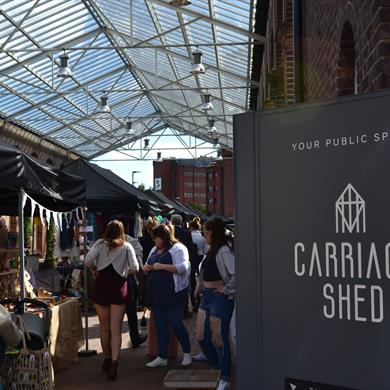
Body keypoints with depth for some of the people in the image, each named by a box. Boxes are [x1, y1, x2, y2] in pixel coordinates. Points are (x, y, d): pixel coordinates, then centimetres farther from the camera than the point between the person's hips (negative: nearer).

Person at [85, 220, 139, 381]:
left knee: (104, 327, 15)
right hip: (119, 286, -1)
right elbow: (135, 268, -4)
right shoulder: (127, 247, 4)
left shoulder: (100, 244, 3)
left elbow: (88, 261, -11)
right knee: (116, 329, 0)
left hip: (101, 285, 1)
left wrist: (95, 270, 7)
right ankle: (114, 363, -15)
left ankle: (107, 360, 28)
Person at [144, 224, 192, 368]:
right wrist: (147, 268, 1)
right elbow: (148, 267, 26)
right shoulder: (154, 250, 18)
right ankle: (162, 357, 16)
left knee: (176, 324, -1)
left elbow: (182, 267, -20)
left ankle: (187, 353, 17)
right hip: (156, 294, 7)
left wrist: (162, 266, -20)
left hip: (173, 294, -7)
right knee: (160, 326, 10)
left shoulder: (178, 248, -7)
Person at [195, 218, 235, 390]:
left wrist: (227, 290, -19)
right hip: (206, 296, 9)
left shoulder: (223, 252, -18)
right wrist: (203, 289, 16)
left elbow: (236, 274, -30)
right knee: (202, 336, 13)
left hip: (219, 298, -9)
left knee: (218, 338, 0)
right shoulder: (211, 251, 11)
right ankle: (216, 367, 31)